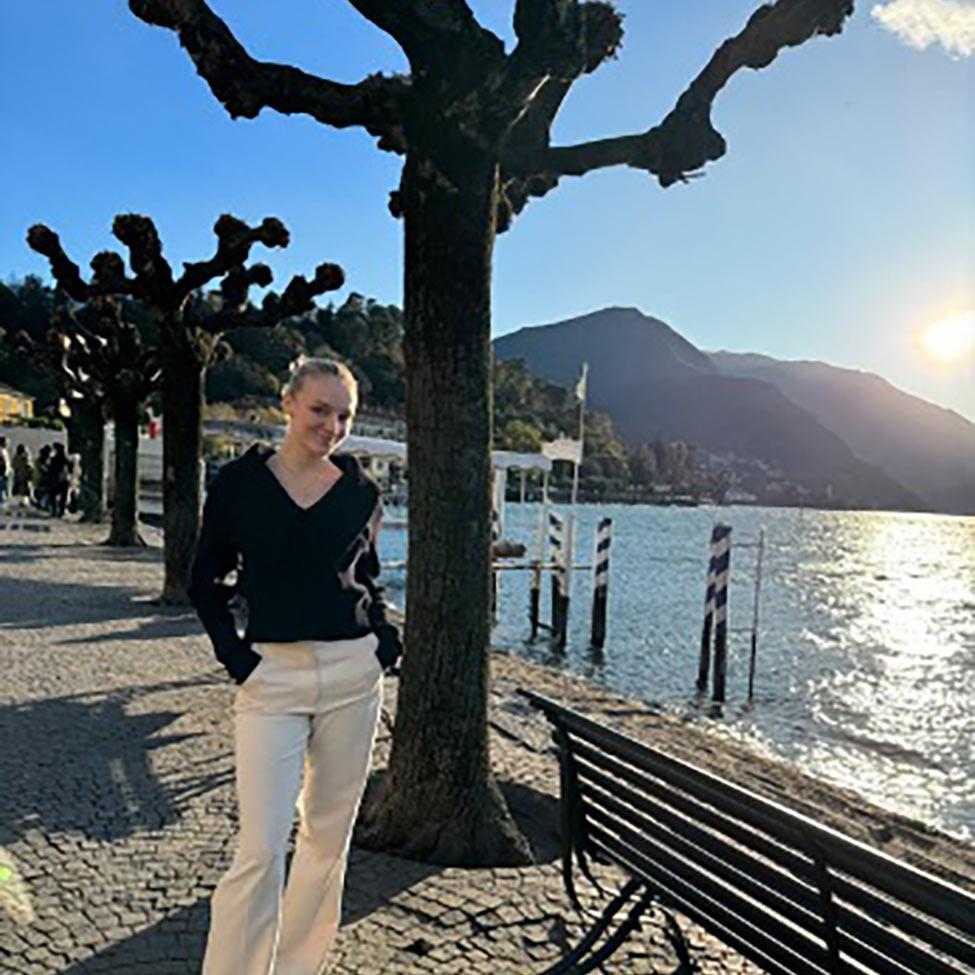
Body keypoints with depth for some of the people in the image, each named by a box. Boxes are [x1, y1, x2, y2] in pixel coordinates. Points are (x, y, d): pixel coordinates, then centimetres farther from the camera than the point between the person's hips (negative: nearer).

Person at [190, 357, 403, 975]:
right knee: (261, 849, -5)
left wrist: (386, 639, 2)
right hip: (272, 676, -2)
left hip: (353, 674, 3)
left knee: (329, 836, 13)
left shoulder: (361, 493, 4)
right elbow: (206, 581, 5)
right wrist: (235, 655, -5)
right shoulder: (240, 482, -2)